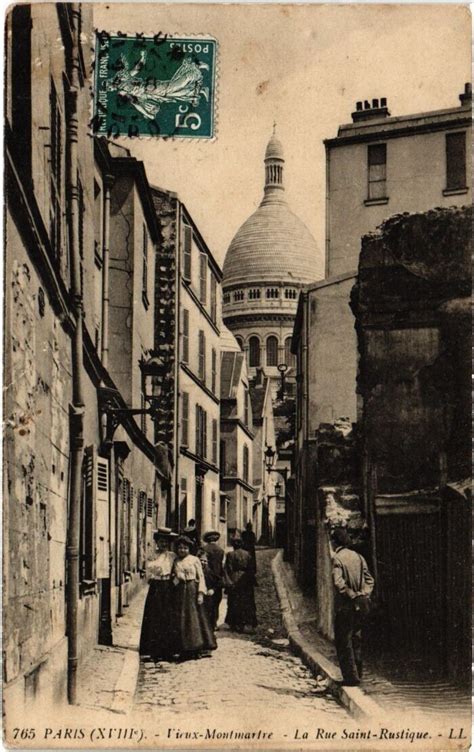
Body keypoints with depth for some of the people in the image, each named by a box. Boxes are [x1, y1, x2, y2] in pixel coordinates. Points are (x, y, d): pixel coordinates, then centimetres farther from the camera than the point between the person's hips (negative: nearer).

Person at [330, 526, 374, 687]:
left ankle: (351, 677, 2)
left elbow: (338, 583, -24)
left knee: (343, 642, 2)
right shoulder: (358, 557, 9)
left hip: (346, 606, -7)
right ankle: (357, 673, 25)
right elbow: (369, 579, 11)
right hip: (362, 605, 7)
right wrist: (365, 594, 4)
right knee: (356, 639, 18)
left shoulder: (337, 558, -12)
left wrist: (351, 595, -15)